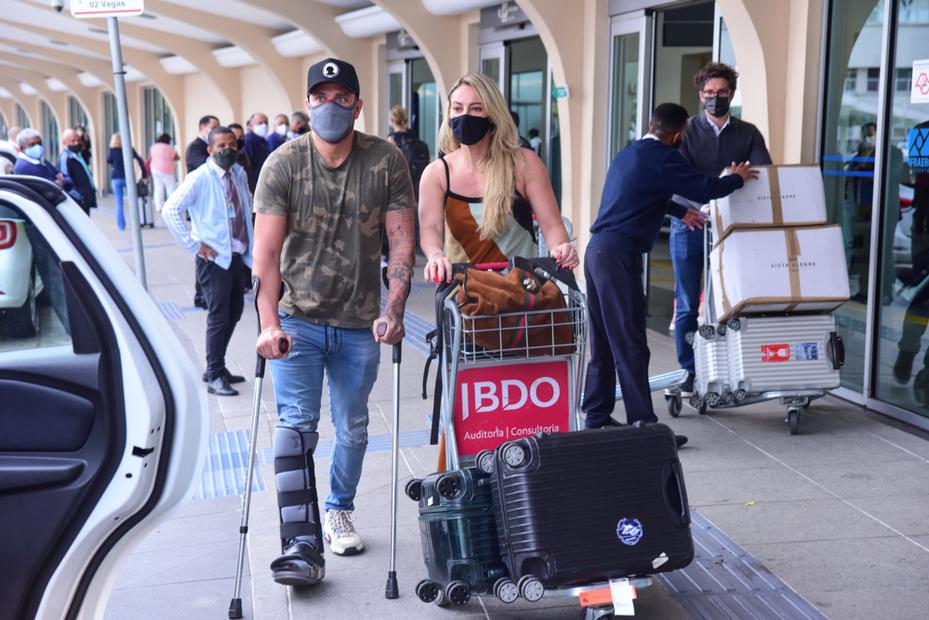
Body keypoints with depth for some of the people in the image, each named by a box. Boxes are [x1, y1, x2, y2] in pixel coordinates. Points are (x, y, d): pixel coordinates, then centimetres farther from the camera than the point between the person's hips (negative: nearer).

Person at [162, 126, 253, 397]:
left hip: (239, 257, 7)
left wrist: (250, 246, 14)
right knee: (218, 318, -3)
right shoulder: (200, 178, -12)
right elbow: (170, 210, -17)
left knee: (233, 315, 14)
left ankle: (216, 368, 28)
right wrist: (194, 244, -17)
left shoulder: (239, 174, 8)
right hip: (215, 259, -7)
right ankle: (215, 377, 6)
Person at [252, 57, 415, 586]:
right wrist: (268, 324, -20)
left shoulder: (387, 161, -6)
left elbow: (403, 243, -6)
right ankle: (303, 546, -8)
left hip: (360, 323, 2)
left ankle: (340, 511, 38)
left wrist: (393, 311, -16)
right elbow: (267, 251, -11)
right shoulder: (284, 163, -8)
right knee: (296, 427, -10)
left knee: (353, 429, 15)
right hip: (298, 319, -1)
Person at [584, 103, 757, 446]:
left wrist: (680, 212, 44)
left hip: (597, 250, 9)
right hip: (618, 255, -9)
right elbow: (704, 189, -10)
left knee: (604, 341, 14)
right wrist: (737, 178, 9)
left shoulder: (628, 153, 19)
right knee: (630, 343, -7)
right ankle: (643, 424, -4)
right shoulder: (663, 158, -10)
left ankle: (596, 416, 21)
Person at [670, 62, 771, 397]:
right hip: (689, 225, -1)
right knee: (687, 305, 2)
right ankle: (688, 373, 11)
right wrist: (691, 207, -30)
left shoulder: (748, 134, 6)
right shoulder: (687, 131, 2)